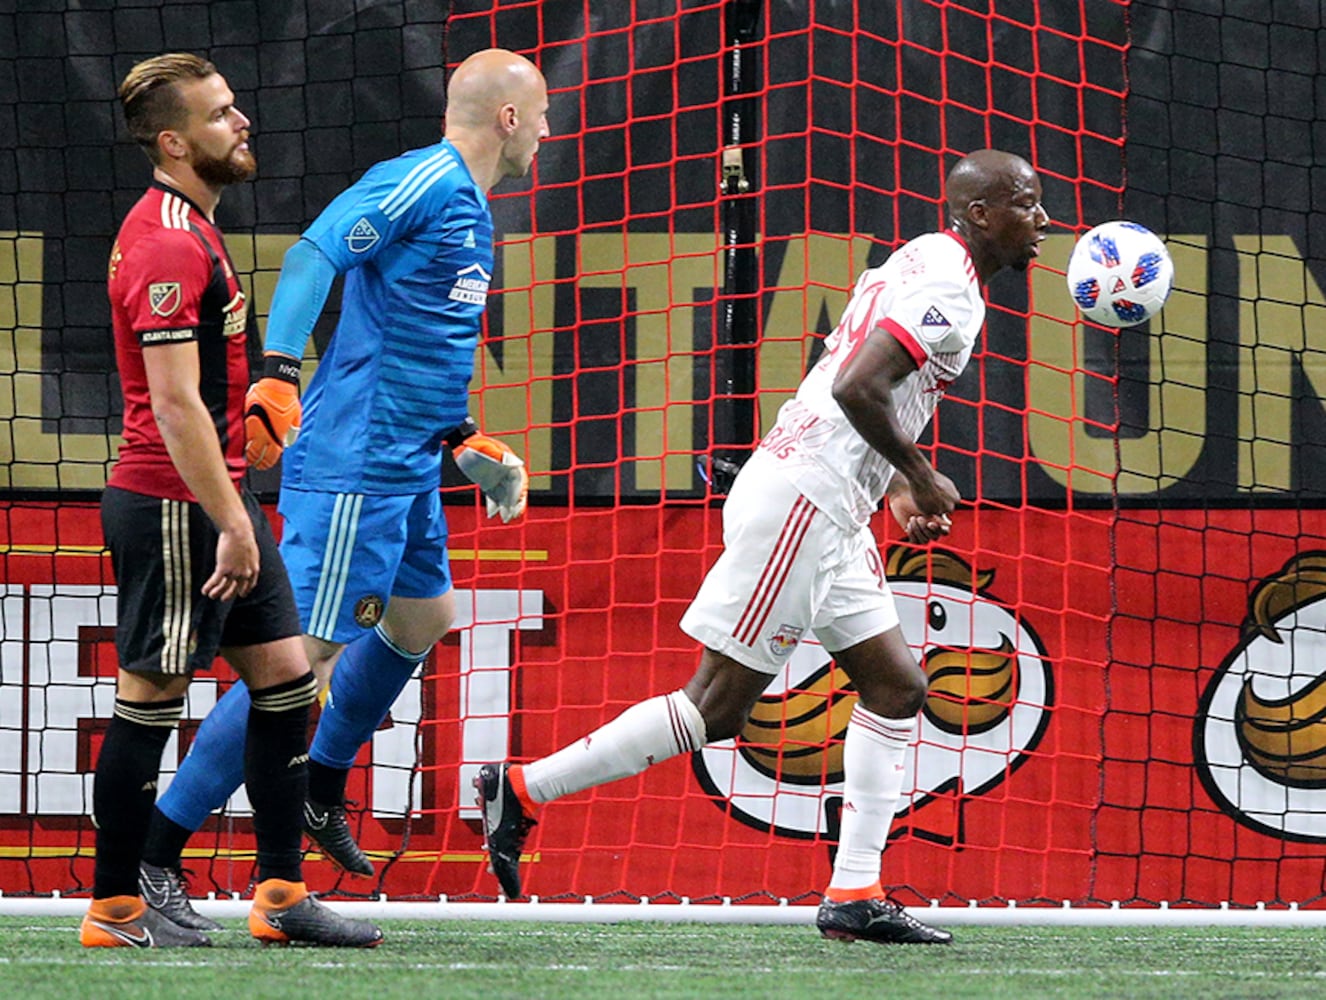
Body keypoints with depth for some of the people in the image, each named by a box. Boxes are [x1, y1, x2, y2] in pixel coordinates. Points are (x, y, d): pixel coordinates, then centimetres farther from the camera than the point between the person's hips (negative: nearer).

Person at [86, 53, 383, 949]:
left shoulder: (191, 229, 15)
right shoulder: (168, 247, -18)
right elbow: (174, 406, -22)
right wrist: (231, 524, -22)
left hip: (218, 498, 10)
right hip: (173, 506, -10)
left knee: (287, 679, 9)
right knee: (151, 699, -3)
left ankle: (281, 893, 13)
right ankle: (114, 908, 5)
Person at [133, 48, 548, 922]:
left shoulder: (469, 210, 18)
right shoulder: (425, 181, -13)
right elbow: (312, 257, -23)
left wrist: (463, 440, 26)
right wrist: (278, 375, -33)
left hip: (407, 470, 10)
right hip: (352, 464, -10)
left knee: (424, 618, 24)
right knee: (305, 654, -12)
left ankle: (322, 791, 40)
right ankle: (154, 850, -10)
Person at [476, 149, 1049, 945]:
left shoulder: (923, 266, 18)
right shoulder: (948, 289, -13)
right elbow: (856, 388, -25)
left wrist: (896, 487, 18)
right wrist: (922, 479, -13)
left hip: (831, 517, 11)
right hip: (799, 503, -11)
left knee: (897, 686, 8)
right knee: (719, 706, -6)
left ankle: (855, 895, 6)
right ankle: (524, 790, 0)